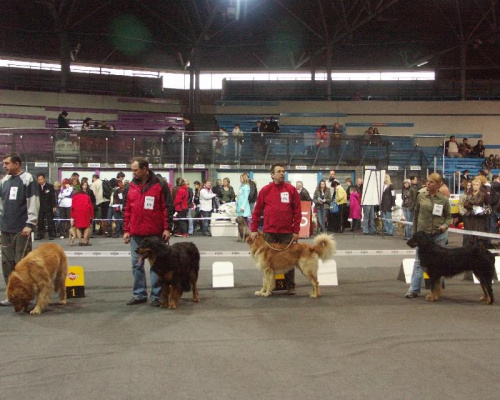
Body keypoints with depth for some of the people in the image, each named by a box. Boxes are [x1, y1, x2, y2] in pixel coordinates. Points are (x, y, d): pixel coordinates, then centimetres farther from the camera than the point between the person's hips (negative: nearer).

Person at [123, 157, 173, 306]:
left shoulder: (160, 185, -3)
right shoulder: (130, 187, 8)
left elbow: (168, 208, -3)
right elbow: (126, 210, 11)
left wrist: (167, 228, -8)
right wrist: (126, 230, 7)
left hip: (155, 233, -4)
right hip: (136, 233, 4)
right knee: (137, 265, 8)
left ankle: (156, 295, 9)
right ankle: (139, 294, 17)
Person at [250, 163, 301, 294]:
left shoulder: (291, 190, 2)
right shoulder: (265, 190, 2)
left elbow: (297, 211, 1)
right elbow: (257, 211, 4)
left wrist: (296, 231, -3)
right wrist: (254, 229, 0)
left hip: (287, 232, 0)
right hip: (270, 232, 0)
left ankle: (290, 286, 14)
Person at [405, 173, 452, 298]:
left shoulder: (443, 200, -1)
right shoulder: (421, 196, 2)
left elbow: (449, 217, 7)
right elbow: (416, 214, 9)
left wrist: (445, 225, -14)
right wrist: (414, 232, 9)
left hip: (439, 235, -1)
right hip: (423, 233, 1)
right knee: (419, 261, -2)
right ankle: (414, 289, 1)